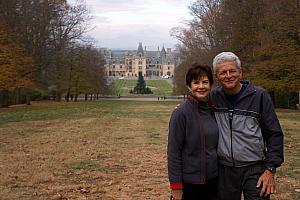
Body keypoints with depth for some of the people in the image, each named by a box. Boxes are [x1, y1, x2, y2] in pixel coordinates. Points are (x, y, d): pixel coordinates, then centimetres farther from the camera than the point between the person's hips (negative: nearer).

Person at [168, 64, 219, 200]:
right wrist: (176, 187, -15)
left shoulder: (213, 110, 4)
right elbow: (173, 152, -13)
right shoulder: (181, 113, -13)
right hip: (189, 183, -5)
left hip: (213, 180, 5)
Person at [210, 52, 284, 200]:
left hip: (254, 169, -2)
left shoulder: (259, 96, -5)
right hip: (224, 170, 3)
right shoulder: (213, 97, 2)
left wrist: (270, 169, -9)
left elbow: (274, 134, -3)